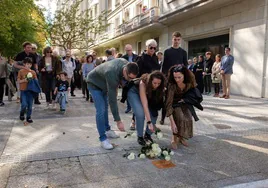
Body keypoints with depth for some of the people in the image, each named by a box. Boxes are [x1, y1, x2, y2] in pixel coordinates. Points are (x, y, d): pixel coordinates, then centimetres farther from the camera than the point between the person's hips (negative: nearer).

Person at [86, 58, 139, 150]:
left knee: (105, 107, 15)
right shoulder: (112, 74, -43)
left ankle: (107, 130, 30)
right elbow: (112, 99, -39)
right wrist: (118, 120, -35)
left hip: (104, 83, 8)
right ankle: (103, 139, -9)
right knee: (101, 110, -16)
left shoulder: (126, 63, -22)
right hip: (94, 83, -8)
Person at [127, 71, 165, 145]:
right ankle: (140, 137, -5)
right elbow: (145, 105, -42)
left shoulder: (160, 87, -27)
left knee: (154, 113, -14)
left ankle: (147, 135, 8)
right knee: (140, 113, -25)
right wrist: (149, 122, -46)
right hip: (134, 92, -4)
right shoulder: (143, 83, -39)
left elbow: (159, 101, -19)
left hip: (150, 95, 4)